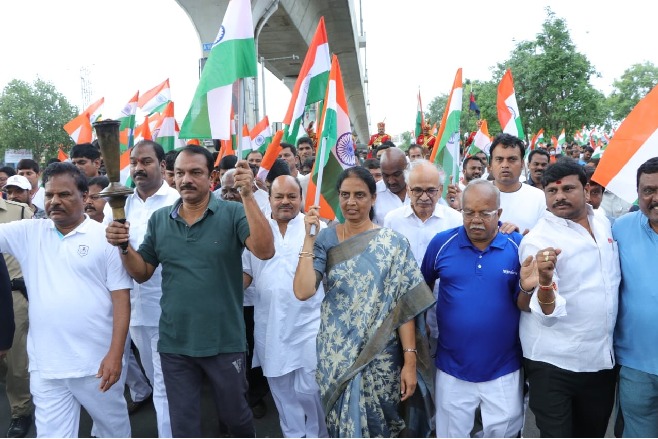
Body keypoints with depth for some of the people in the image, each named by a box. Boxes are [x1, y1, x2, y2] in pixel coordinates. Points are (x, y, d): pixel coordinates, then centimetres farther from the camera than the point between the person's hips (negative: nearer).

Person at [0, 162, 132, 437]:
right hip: (45, 365, 3)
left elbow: (121, 299, -9)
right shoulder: (28, 233, 4)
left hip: (96, 362, -2)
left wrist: (115, 354, -13)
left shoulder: (105, 237, -7)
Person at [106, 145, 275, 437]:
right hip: (174, 343, 3)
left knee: (235, 415, 19)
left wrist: (248, 196, -32)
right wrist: (123, 247, -12)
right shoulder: (159, 220, 3)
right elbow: (142, 273, 7)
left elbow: (265, 251, -24)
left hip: (224, 340, -2)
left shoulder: (233, 213, -9)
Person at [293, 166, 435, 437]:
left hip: (380, 356, -2)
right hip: (335, 354, 2)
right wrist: (309, 238, -16)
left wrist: (410, 360, -10)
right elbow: (303, 291, -15)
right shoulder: (325, 239, -2)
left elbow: (404, 306, -6)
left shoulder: (392, 243, -5)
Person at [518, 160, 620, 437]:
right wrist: (544, 282, -42)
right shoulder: (538, 239, -17)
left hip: (602, 357, 6)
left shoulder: (605, 224, 3)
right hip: (553, 363, -6)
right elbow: (547, 313, -23)